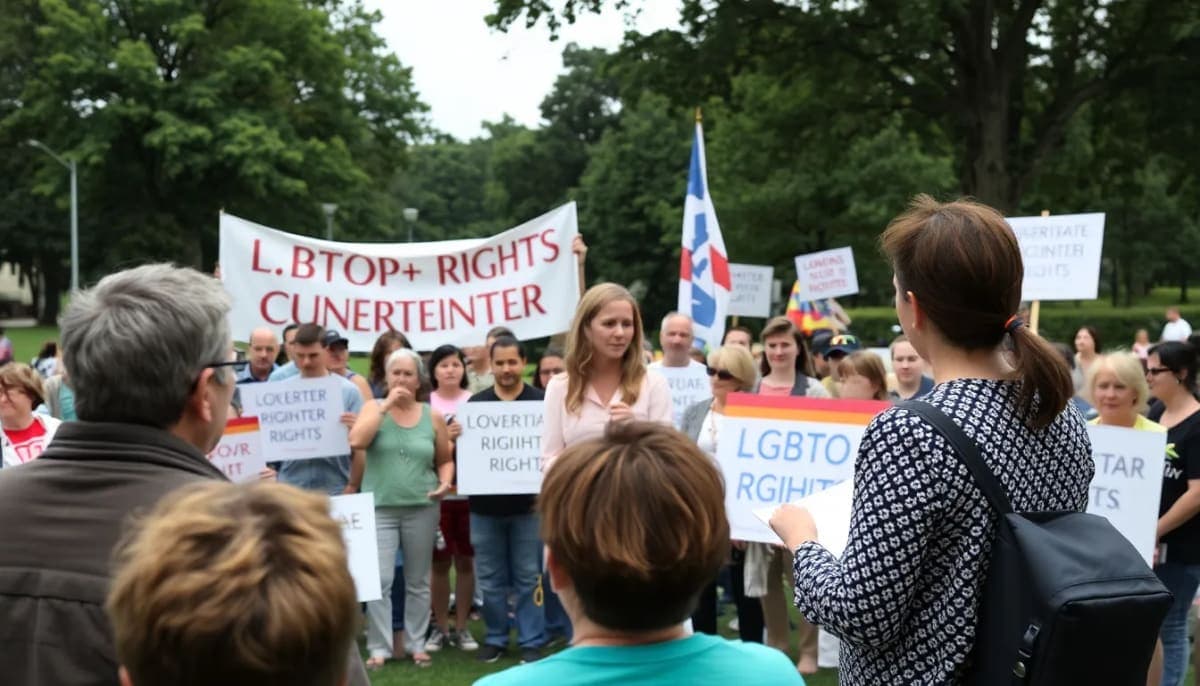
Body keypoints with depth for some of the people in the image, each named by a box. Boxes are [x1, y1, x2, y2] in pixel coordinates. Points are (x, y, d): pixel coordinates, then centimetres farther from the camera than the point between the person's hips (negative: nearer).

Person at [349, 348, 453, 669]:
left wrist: (445, 482, -8)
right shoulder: (374, 408, 2)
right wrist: (386, 405, -14)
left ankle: (417, 643, 22)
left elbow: (445, 461, 13)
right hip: (379, 507, -1)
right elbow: (356, 441, -16)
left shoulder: (433, 416, 5)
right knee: (378, 581, -6)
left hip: (422, 508, 2)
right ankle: (379, 647, 5)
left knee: (418, 581, 10)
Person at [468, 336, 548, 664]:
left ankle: (531, 641, 12)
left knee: (528, 577, 4)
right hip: (485, 505, 2)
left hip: (528, 503, -2)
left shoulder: (540, 401, 0)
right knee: (490, 579, 9)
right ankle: (495, 638, 21)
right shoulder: (475, 403, 7)